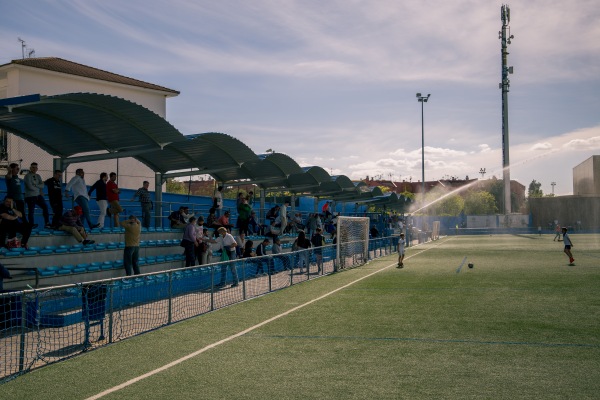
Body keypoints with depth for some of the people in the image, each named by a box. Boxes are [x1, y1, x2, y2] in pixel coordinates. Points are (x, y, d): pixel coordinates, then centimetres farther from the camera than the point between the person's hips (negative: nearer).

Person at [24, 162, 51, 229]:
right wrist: (38, 188, -4)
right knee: (31, 211, -3)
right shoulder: (28, 176, -9)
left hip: (38, 196, 7)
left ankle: (47, 223, 9)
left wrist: (35, 185, -15)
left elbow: (42, 185, 0)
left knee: (45, 206, 4)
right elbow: (30, 187, -19)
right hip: (30, 196, -7)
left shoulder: (38, 176, 11)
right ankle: (31, 225, 9)